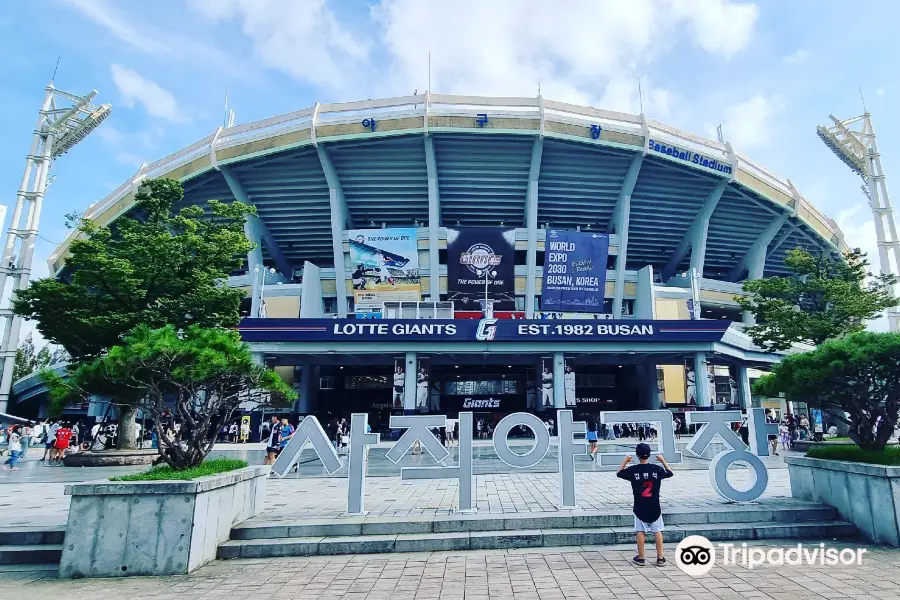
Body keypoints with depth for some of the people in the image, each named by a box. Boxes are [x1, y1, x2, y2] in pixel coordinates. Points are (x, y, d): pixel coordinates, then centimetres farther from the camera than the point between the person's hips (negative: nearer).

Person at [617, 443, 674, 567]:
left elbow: (619, 473, 7)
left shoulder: (633, 470, -11)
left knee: (640, 531, 6)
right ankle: (660, 558, 13)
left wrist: (625, 461, 16)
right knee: (657, 531, 10)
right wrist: (663, 460, 21)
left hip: (640, 507, -1)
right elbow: (670, 473, 13)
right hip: (654, 506, 1)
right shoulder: (657, 469, -7)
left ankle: (641, 558, 12)